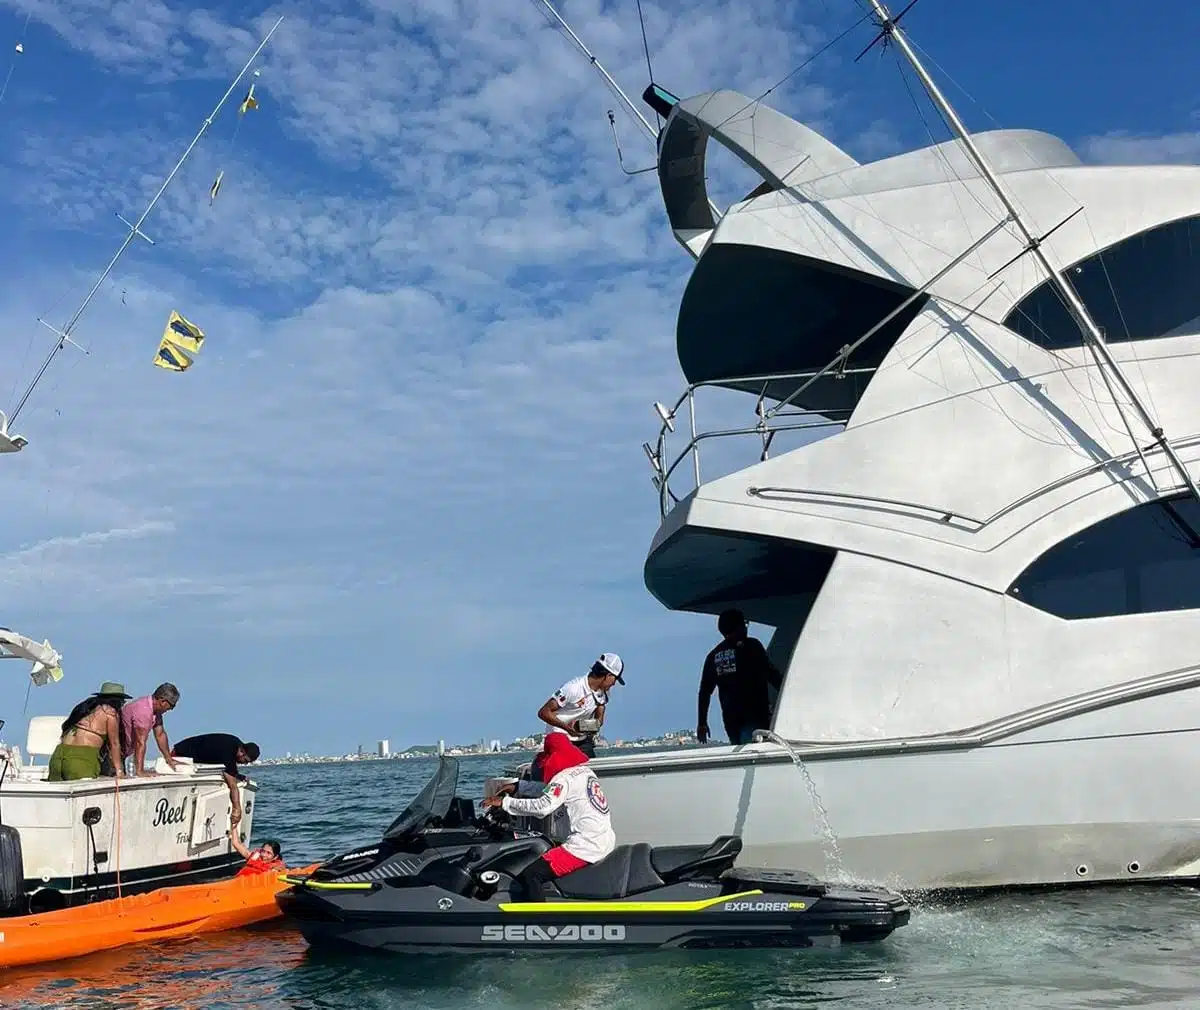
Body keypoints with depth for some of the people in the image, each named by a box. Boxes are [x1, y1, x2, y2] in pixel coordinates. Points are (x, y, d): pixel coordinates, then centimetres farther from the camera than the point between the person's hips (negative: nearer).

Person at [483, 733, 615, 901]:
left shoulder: (565, 777, -11)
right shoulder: (585, 771, 16)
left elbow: (543, 806, -23)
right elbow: (550, 790, 26)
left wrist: (504, 802, -16)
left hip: (586, 846, -10)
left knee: (530, 875, -12)